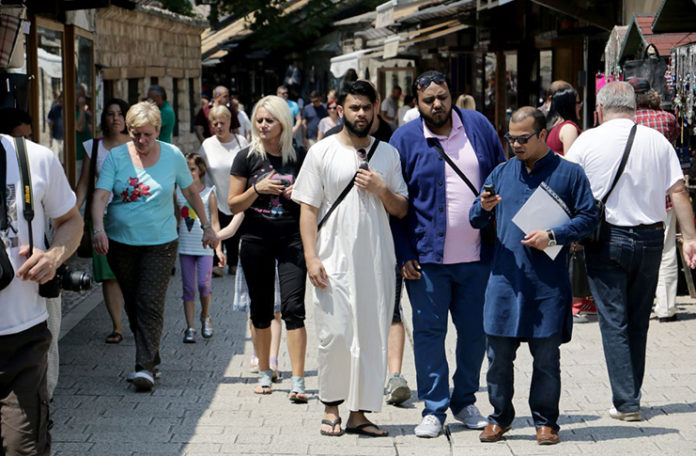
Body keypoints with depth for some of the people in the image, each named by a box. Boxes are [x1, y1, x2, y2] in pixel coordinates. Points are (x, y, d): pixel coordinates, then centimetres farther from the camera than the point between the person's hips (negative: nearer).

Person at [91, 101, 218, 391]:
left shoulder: (172, 156, -2)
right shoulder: (116, 157, -4)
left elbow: (191, 192, 11)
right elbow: (101, 196, -14)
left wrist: (207, 226, 14)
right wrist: (98, 229, -30)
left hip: (160, 242, -2)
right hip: (120, 241, 2)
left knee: (150, 304, -12)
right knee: (132, 305, 10)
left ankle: (145, 368, -12)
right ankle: (151, 359, 24)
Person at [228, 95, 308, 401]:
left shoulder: (299, 158, 4)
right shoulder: (247, 158, 3)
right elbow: (233, 204, 2)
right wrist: (258, 188, -14)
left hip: (292, 239, -1)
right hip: (256, 240, 1)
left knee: (293, 307, -11)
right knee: (260, 309, 9)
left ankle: (298, 380, -11)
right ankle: (265, 373, 24)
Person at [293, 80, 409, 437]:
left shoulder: (388, 154, 10)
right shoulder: (322, 152, 2)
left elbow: (401, 210, 11)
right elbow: (308, 209, -1)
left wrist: (380, 189, -8)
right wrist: (311, 258, -10)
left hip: (377, 261, 3)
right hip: (334, 261, -3)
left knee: (371, 337, 3)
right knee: (335, 336, -6)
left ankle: (359, 412, 12)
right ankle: (331, 407, 11)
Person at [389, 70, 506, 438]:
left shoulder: (478, 126, 6)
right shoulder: (405, 139, -1)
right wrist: (404, 254, -6)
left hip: (477, 256, 2)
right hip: (427, 256, -2)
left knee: (475, 332, 9)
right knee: (429, 332, 1)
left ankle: (465, 402, 24)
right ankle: (433, 409, 11)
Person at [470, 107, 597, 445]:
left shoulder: (569, 173, 3)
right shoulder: (501, 173, 13)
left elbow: (588, 217, 0)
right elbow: (475, 221, 14)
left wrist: (552, 236, -13)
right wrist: (484, 208, -8)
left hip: (548, 283, -3)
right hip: (505, 277, 3)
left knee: (546, 358, 4)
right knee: (498, 355, 5)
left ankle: (545, 421, 17)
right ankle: (500, 418, 19)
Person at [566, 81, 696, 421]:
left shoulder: (588, 141, -3)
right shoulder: (657, 141, 3)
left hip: (606, 239, -3)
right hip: (649, 238, 3)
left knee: (614, 322, 1)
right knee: (638, 321, 14)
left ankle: (626, 403, -2)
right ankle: (632, 396, 22)